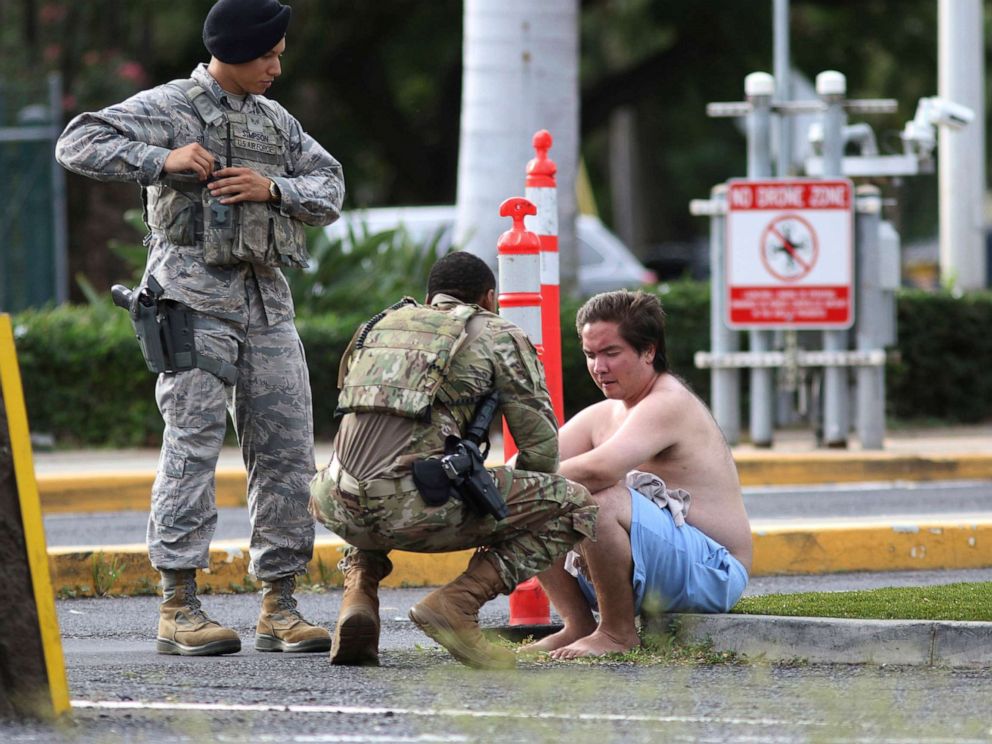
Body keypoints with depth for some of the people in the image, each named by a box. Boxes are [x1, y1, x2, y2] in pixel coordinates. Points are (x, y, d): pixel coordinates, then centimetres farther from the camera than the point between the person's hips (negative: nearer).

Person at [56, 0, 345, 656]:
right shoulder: (169, 107, 0)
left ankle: (280, 607, 8)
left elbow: (330, 188, 14)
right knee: (195, 443, -11)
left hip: (268, 300, 6)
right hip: (196, 299, -6)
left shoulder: (277, 120, 18)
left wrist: (273, 189, -5)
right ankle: (178, 608, -9)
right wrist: (163, 160, -18)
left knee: (288, 449, 3)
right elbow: (80, 144, -8)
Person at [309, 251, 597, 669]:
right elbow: (542, 446, 13)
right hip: (416, 505, -6)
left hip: (343, 508, 6)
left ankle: (358, 593, 15)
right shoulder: (499, 336, 15)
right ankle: (457, 604, -8)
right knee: (574, 508, 9)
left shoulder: (379, 326, 30)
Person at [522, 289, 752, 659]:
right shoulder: (602, 415, 14)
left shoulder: (669, 404, -16)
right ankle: (579, 625, 4)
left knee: (601, 501, -34)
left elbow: (600, 469, -32)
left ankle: (619, 633, -17)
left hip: (709, 573, -9)